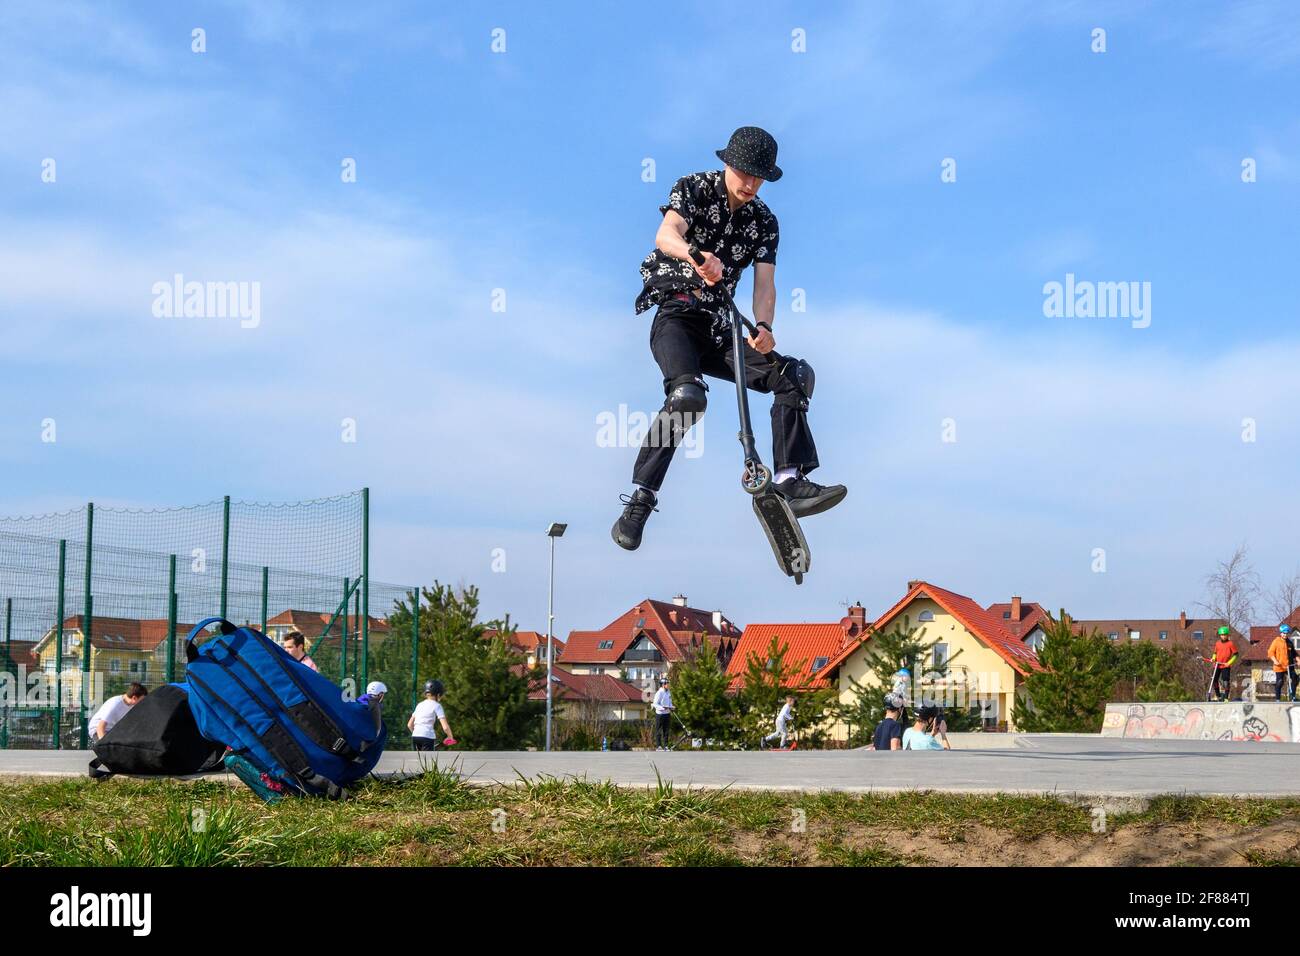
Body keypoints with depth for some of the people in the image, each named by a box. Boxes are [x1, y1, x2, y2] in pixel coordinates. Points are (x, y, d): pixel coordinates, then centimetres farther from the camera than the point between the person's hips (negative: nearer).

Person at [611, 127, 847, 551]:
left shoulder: (764, 221, 8)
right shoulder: (694, 188, -3)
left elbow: (765, 283, -3)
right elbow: (666, 234, -24)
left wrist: (763, 327, -26)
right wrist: (696, 256, -48)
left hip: (717, 329, 5)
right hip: (675, 316, -5)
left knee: (793, 375, -13)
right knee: (687, 396, -31)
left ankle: (790, 483, -17)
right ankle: (639, 501, -27)